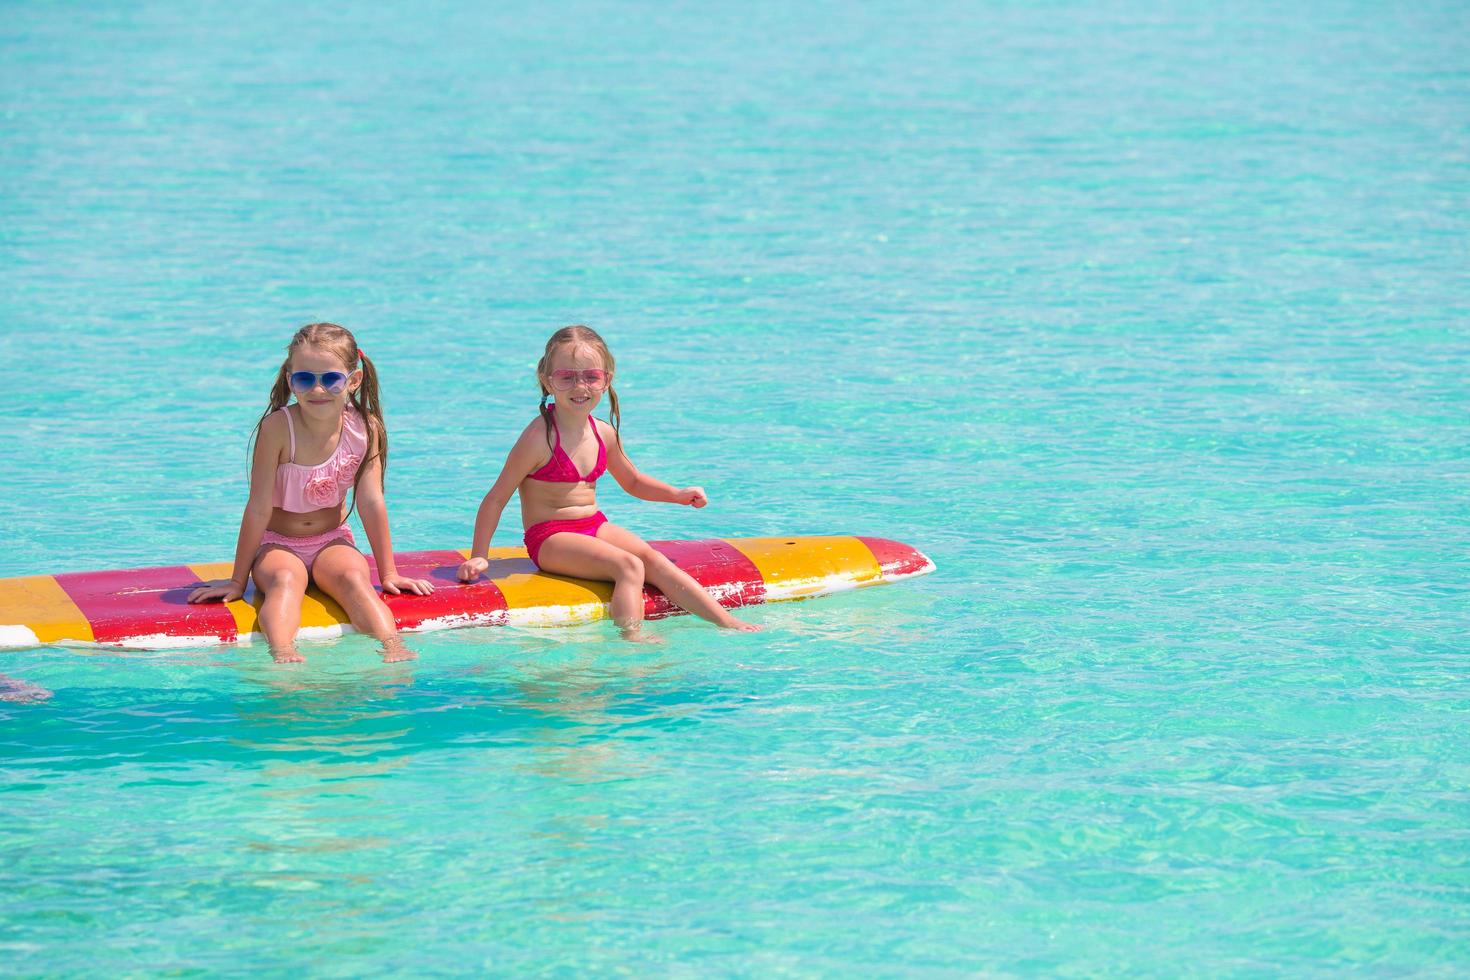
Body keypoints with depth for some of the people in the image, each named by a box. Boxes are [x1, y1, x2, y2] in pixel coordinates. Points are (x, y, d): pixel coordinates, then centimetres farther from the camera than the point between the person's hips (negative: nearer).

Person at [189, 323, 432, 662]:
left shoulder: (364, 428, -12)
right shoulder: (278, 427, -21)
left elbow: (371, 502, -8)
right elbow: (259, 507, -18)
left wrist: (388, 573, -5)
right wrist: (238, 580, -13)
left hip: (332, 541, 2)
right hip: (278, 544, -2)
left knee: (353, 578, -29)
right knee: (285, 580, -34)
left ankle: (394, 647, -49)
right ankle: (283, 654, -59)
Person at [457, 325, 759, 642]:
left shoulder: (604, 434, 5)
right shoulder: (540, 438, -17)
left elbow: (633, 481, 25)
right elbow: (497, 498, -13)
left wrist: (677, 495, 10)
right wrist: (479, 556, -16)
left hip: (595, 526, 6)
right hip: (550, 537, -6)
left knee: (654, 560, -14)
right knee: (629, 566, -26)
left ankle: (729, 623, -17)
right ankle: (633, 639, -35)